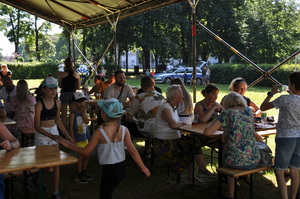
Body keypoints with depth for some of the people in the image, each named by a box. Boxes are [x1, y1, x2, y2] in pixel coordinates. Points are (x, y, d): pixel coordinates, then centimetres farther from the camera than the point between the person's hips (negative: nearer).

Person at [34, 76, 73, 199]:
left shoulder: (57, 103, -1)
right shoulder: (39, 105, -17)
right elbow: (37, 126, -16)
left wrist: (67, 135, 7)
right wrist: (51, 136, -28)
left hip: (54, 132, 5)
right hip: (41, 134, -5)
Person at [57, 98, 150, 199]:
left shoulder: (100, 132, -19)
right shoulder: (124, 130, -8)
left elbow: (86, 151, -10)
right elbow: (133, 151, -7)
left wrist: (68, 145, 3)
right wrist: (143, 167, 3)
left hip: (109, 170, -5)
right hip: (121, 168, 5)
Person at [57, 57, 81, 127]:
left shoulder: (61, 74, -6)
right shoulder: (77, 75, 2)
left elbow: (60, 85, 4)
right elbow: (78, 87, 9)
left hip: (64, 93, -3)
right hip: (73, 94, 3)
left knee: (64, 115, 4)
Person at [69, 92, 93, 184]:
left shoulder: (84, 111, 5)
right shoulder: (73, 113, -12)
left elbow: (87, 121, -9)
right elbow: (71, 127, -12)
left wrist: (83, 112, -16)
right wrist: (73, 140, -15)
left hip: (85, 138, 6)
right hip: (78, 139, -6)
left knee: (87, 156, 13)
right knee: (81, 156, 1)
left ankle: (84, 172, 31)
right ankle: (79, 176, 15)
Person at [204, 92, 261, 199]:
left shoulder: (226, 114, -6)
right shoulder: (249, 111, 8)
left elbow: (207, 132, -8)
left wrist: (215, 120, 10)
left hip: (235, 161, -3)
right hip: (254, 161, 3)